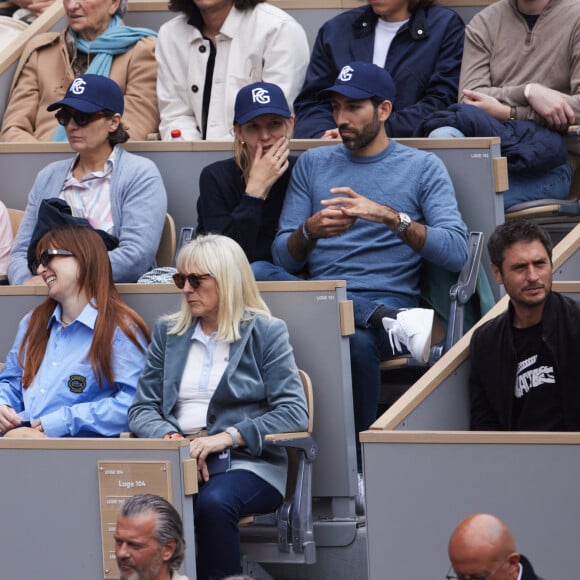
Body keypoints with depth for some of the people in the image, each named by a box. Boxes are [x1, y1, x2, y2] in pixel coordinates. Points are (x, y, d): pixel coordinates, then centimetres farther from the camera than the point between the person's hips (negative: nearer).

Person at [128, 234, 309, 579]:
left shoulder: (266, 333, 7)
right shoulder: (168, 333, 19)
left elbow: (294, 412, -4)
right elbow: (142, 408, 13)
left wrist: (227, 437, -16)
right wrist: (173, 439, -10)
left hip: (246, 462, -3)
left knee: (214, 503, -38)